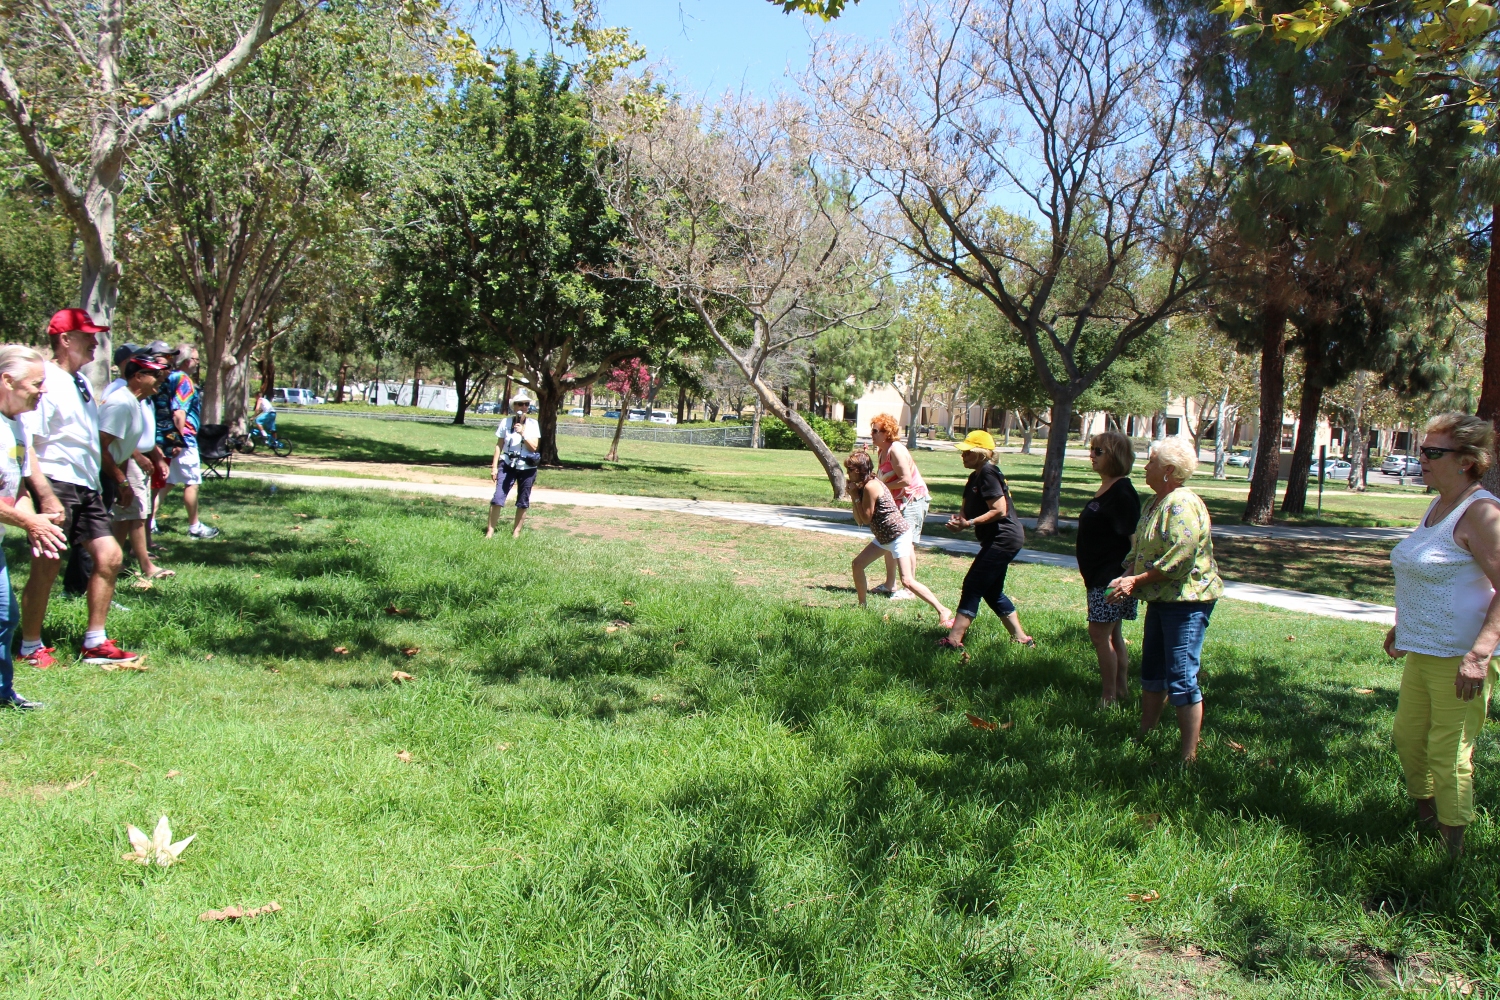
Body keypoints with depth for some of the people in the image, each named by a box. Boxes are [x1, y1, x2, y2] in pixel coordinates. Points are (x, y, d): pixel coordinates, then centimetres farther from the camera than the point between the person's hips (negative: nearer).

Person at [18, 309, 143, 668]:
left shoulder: (81, 382, 15)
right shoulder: (46, 382, -13)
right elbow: (26, 444, -19)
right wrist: (45, 496, -25)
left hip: (86, 487, 9)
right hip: (55, 485, -9)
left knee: (109, 556, 5)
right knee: (48, 565, -2)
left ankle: (95, 643, 14)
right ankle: (31, 646, 14)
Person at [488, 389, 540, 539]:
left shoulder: (532, 424, -1)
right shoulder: (506, 422, -1)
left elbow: (534, 447, -7)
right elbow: (499, 445, 3)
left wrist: (522, 433, -21)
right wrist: (494, 466, 0)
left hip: (527, 467, 1)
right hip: (508, 465, -1)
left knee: (523, 501, 8)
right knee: (498, 497, -11)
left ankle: (516, 531, 20)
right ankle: (490, 530, -6)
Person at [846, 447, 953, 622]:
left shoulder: (870, 486, -19)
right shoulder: (866, 485, 10)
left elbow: (866, 518, -16)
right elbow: (859, 520, 9)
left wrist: (856, 495, -10)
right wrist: (854, 495, -1)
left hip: (898, 536, -10)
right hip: (884, 537, 10)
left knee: (907, 581, -16)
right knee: (857, 564, 10)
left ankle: (943, 611, -14)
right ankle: (862, 605, 24)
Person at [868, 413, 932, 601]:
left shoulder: (896, 450, -19)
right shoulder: (881, 451, 9)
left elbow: (906, 480, -24)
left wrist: (881, 487, -16)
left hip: (913, 499, -10)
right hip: (898, 501, 10)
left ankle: (909, 589, -12)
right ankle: (890, 584, 21)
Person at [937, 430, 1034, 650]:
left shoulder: (987, 474, -16)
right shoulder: (975, 476, 15)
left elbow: (999, 510, -23)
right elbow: (968, 510, 15)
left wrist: (969, 523, -23)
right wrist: (959, 519, -7)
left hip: (1003, 538, -11)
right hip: (999, 539, 11)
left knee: (973, 585, -11)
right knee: (992, 591, 16)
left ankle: (954, 640, -12)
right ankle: (1021, 638, 23)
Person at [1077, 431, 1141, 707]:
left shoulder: (1122, 493, -17)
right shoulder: (1104, 489, 12)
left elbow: (1134, 539, -21)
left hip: (1112, 577, -10)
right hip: (1099, 576, 10)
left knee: (1099, 633, -7)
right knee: (1113, 634, 15)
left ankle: (1109, 697, 0)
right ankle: (1121, 687, 24)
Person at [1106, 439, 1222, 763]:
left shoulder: (1182, 505, -19)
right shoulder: (1155, 503, 12)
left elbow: (1179, 560, -25)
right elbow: (1139, 549, 15)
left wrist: (1137, 581, -18)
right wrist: (1126, 577, -3)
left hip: (1186, 600, -10)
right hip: (1162, 599, 10)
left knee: (1181, 679, -9)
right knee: (1152, 671, 18)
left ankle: (1189, 757, -4)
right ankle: (1145, 735, 31)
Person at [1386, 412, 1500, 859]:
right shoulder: (1437, 507, 12)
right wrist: (1402, 626, 31)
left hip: (1460, 657, -10)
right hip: (1422, 651, 10)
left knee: (1449, 753, -1)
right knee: (1407, 737, 19)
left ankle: (1452, 844, 12)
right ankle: (1424, 815, 37)